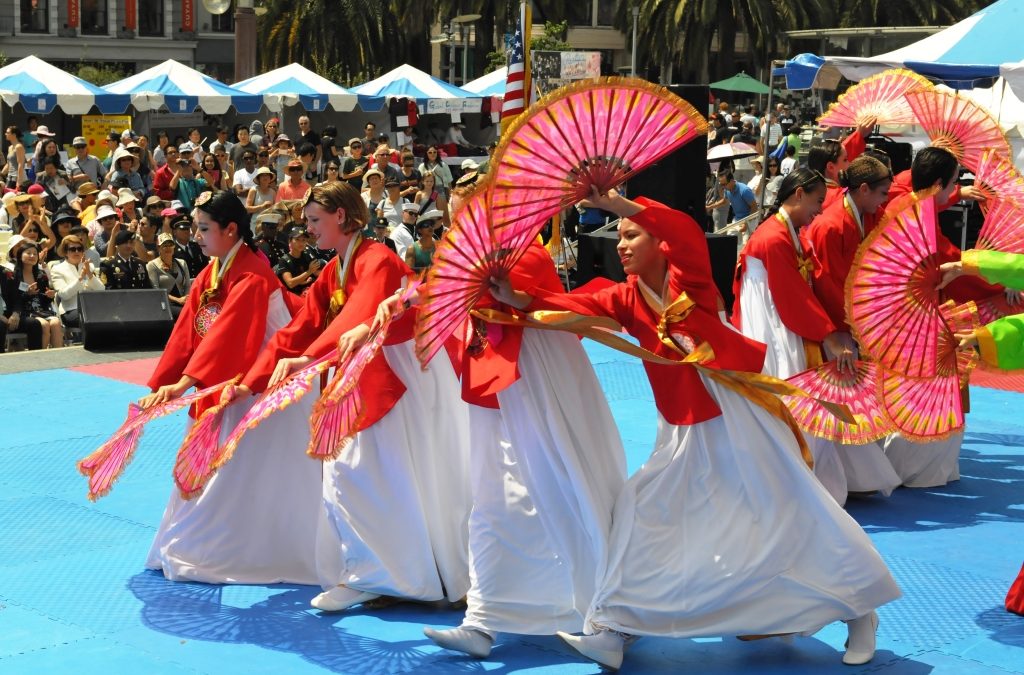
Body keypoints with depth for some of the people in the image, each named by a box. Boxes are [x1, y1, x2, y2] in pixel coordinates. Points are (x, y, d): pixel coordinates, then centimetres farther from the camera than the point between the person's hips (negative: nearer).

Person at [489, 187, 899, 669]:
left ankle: (858, 610, 16)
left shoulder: (688, 278, -11)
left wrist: (614, 203, -39)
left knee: (792, 511, 1)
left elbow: (687, 233, -31)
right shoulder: (627, 299, 3)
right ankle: (614, 629, 5)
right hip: (687, 428, 6)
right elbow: (575, 305, -9)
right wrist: (515, 297, -24)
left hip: (741, 412, -6)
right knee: (645, 512, 0)